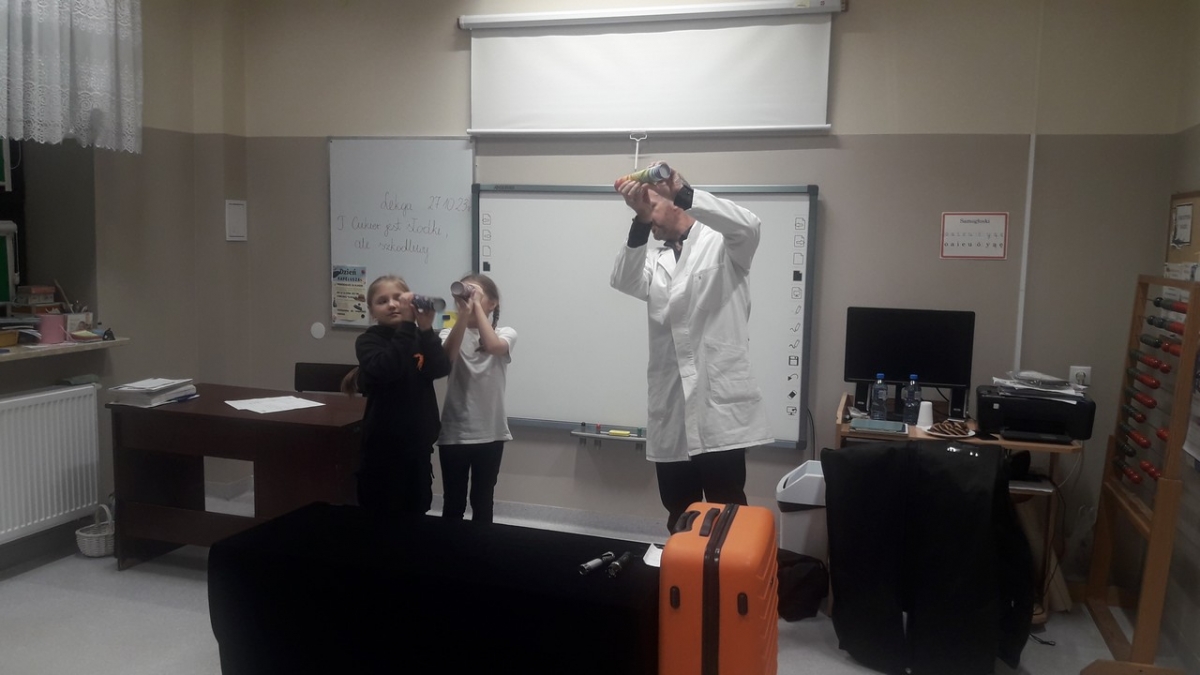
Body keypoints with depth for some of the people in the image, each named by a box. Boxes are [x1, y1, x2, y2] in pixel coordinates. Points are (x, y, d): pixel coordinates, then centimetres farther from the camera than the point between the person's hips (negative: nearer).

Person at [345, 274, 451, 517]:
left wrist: (426, 329, -23)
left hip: (418, 440, 4)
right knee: (380, 515, 1)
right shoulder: (368, 341, -5)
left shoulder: (419, 338, 5)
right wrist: (406, 324, -27)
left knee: (416, 512, 16)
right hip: (383, 443, -4)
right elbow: (385, 370, -26)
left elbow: (441, 369, -12)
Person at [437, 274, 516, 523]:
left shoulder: (505, 334, -1)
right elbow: (447, 356, -22)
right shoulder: (450, 333, 1)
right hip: (454, 431, 0)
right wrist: (464, 313, -28)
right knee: (452, 503, 9)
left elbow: (492, 346, -25)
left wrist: (476, 306, -19)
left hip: (490, 432, 0)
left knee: (482, 502, 13)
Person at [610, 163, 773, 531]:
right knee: (678, 514, 13)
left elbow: (749, 226, -18)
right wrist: (639, 221, -21)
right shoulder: (654, 260, 17)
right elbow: (626, 282, -5)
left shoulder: (723, 243, 5)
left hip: (718, 404, -5)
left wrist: (685, 193, -28)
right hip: (671, 410, 5)